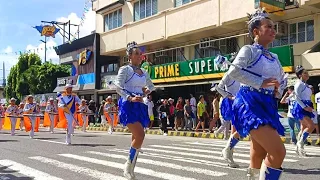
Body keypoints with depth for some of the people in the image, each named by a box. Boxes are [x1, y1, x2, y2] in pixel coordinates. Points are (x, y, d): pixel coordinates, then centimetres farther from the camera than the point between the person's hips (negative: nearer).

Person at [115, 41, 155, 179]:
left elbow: (151, 87, 30)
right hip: (128, 105, -7)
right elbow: (118, 87, -13)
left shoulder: (144, 72, 15)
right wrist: (130, 98, -25)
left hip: (140, 106, 7)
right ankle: (129, 165, -2)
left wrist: (147, 92, 7)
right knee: (140, 136, -20)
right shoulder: (125, 69, -3)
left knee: (137, 138, 6)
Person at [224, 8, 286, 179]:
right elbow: (233, 71, -19)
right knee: (278, 152, -19)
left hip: (267, 105, 8)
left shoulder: (274, 57, 18)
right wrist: (261, 82, -22)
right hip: (250, 104, -8)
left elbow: (282, 79, 31)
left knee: (259, 156, 11)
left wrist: (278, 91, 9)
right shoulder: (249, 50, -3)